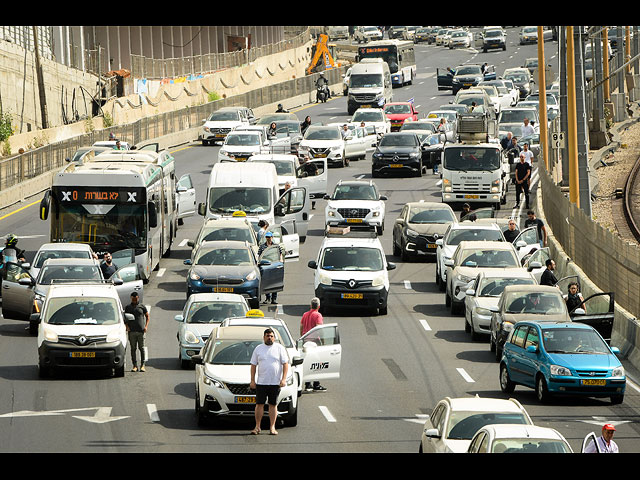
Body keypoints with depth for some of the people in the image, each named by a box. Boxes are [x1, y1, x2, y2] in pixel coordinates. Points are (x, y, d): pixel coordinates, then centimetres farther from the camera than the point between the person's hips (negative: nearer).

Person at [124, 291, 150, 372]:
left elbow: (147, 316, 12)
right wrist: (127, 326, -1)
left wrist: (146, 326, -1)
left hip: (141, 331, -2)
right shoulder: (128, 307, 12)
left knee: (142, 348, -2)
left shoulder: (142, 307, 7)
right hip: (131, 331, 2)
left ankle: (142, 365, 1)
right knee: (133, 348, 1)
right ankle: (134, 365, 4)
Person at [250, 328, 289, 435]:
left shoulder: (280, 348, 4)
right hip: (261, 382, 1)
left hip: (275, 382, -1)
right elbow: (253, 365, 10)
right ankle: (257, 427, 5)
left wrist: (283, 379, -8)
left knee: (273, 405, 3)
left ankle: (272, 427, 8)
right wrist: (252, 380, 3)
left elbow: (285, 364, 1)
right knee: (259, 404, -1)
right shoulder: (258, 349, 9)